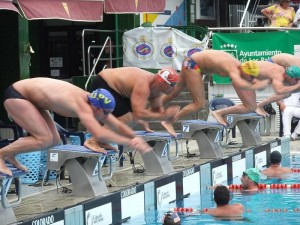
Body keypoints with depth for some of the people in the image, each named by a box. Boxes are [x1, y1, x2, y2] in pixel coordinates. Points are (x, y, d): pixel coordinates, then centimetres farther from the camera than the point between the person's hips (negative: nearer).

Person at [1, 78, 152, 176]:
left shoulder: (92, 102, -5)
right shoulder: (81, 105, -32)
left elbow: (118, 125, 3)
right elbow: (100, 134, -45)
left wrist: (136, 139, -11)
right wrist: (130, 142, -39)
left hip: (30, 97, 9)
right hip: (16, 95, -9)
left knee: (54, 141, 6)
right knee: (44, 139, -19)